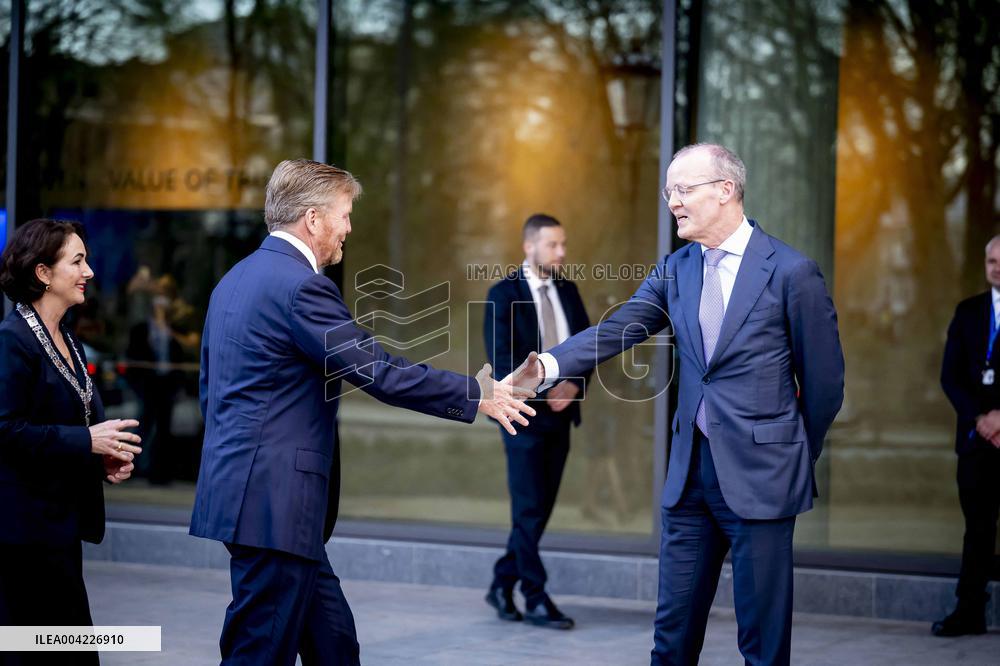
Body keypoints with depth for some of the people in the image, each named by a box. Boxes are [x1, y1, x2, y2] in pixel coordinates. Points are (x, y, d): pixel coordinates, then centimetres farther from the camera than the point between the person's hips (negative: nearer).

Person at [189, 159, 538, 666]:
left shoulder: (236, 279, 15)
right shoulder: (299, 285, -15)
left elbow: (211, 389, 21)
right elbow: (380, 372, -16)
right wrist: (477, 396, -8)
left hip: (242, 487, 10)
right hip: (275, 503, -10)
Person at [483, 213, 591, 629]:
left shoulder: (567, 290, 11)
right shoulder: (504, 294, -6)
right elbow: (501, 358, -13)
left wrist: (573, 385, -7)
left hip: (560, 412, 6)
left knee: (540, 508, 8)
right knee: (529, 509, -4)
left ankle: (503, 584, 20)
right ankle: (535, 599, 1)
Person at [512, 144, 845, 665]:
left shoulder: (792, 272, -9)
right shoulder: (676, 269, 7)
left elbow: (824, 380, -2)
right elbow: (617, 330, -4)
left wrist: (794, 459, 7)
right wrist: (549, 365, -22)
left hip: (759, 475, -5)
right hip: (690, 472, 5)